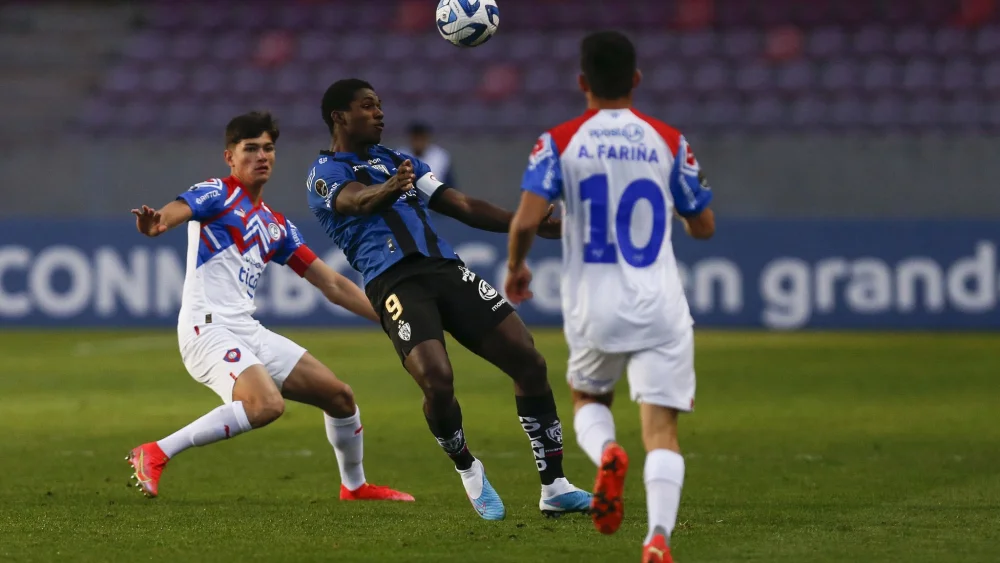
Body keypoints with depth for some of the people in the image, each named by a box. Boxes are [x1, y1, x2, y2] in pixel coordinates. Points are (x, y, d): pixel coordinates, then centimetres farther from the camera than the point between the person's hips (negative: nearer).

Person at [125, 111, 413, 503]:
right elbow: (175, 211, -24)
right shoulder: (217, 195, -2)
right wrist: (153, 224, -50)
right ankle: (156, 455, -27)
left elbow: (333, 285, 22)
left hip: (248, 331, 8)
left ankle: (355, 486, 32)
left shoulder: (277, 227, 19)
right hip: (208, 328, -8)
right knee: (267, 404, -33)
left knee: (339, 396, 9)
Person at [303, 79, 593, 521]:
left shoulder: (398, 162, 29)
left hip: (446, 269, 6)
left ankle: (554, 488, 4)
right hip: (394, 282, -6)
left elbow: (462, 206, 27)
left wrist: (532, 223, 18)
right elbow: (355, 200, -17)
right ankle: (468, 471, 5)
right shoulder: (325, 173, 7)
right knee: (437, 381, -26)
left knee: (529, 362, -5)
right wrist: (388, 189, -41)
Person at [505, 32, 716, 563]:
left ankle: (605, 453, -8)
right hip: (659, 308, 0)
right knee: (661, 429, -2)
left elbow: (527, 220, -12)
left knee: (587, 399, 26)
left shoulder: (560, 141, -1)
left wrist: (515, 268, 8)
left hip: (593, 306, 0)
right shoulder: (668, 141, 4)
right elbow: (703, 225, 11)